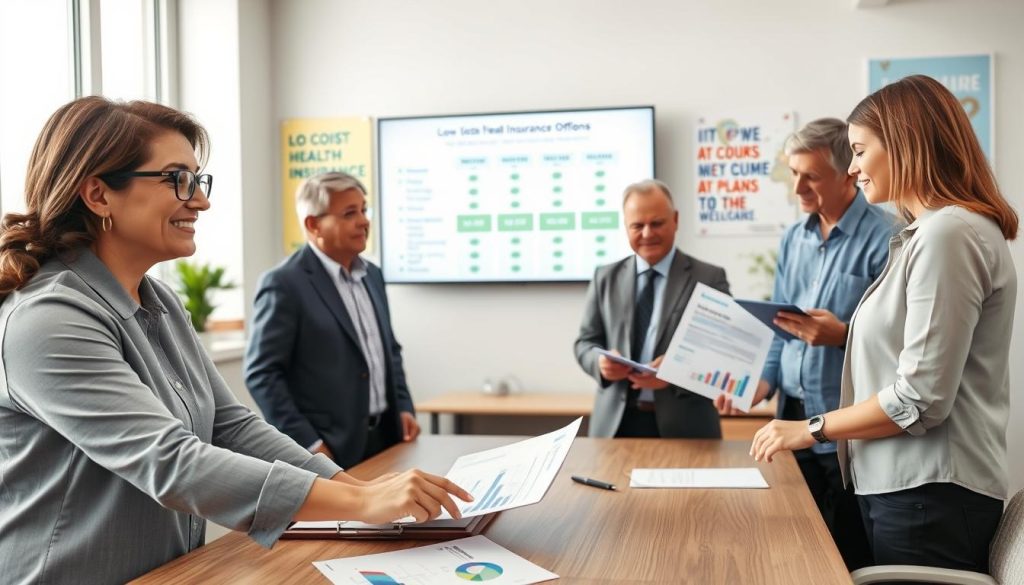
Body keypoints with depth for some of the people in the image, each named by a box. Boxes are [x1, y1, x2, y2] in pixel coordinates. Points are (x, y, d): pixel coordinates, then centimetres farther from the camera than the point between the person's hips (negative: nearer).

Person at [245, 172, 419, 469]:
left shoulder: (371, 275, 11)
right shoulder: (284, 284, -12)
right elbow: (261, 373, -14)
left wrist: (404, 408, 9)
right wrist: (308, 444, -17)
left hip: (386, 436, 7)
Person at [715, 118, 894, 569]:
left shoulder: (885, 238, -12)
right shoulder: (792, 239, 11)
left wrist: (844, 336, -28)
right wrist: (762, 381, 0)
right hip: (794, 422, 7)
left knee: (850, 562, 6)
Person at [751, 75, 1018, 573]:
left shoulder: (949, 233, -16)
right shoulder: (929, 231, 15)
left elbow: (922, 397, -19)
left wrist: (812, 430, -10)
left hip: (929, 494, -9)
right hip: (903, 483, 9)